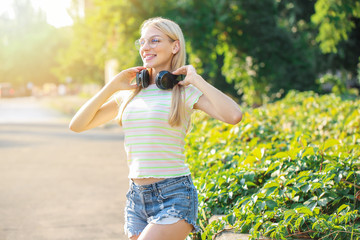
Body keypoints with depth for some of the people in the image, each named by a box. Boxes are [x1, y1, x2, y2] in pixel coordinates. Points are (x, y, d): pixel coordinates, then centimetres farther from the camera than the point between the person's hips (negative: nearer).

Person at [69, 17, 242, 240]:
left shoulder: (185, 91, -4)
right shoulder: (130, 93, 10)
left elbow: (234, 115, -22)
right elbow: (77, 125, 8)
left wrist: (197, 79, -13)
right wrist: (112, 86, 3)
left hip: (174, 196, -5)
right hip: (137, 196, 6)